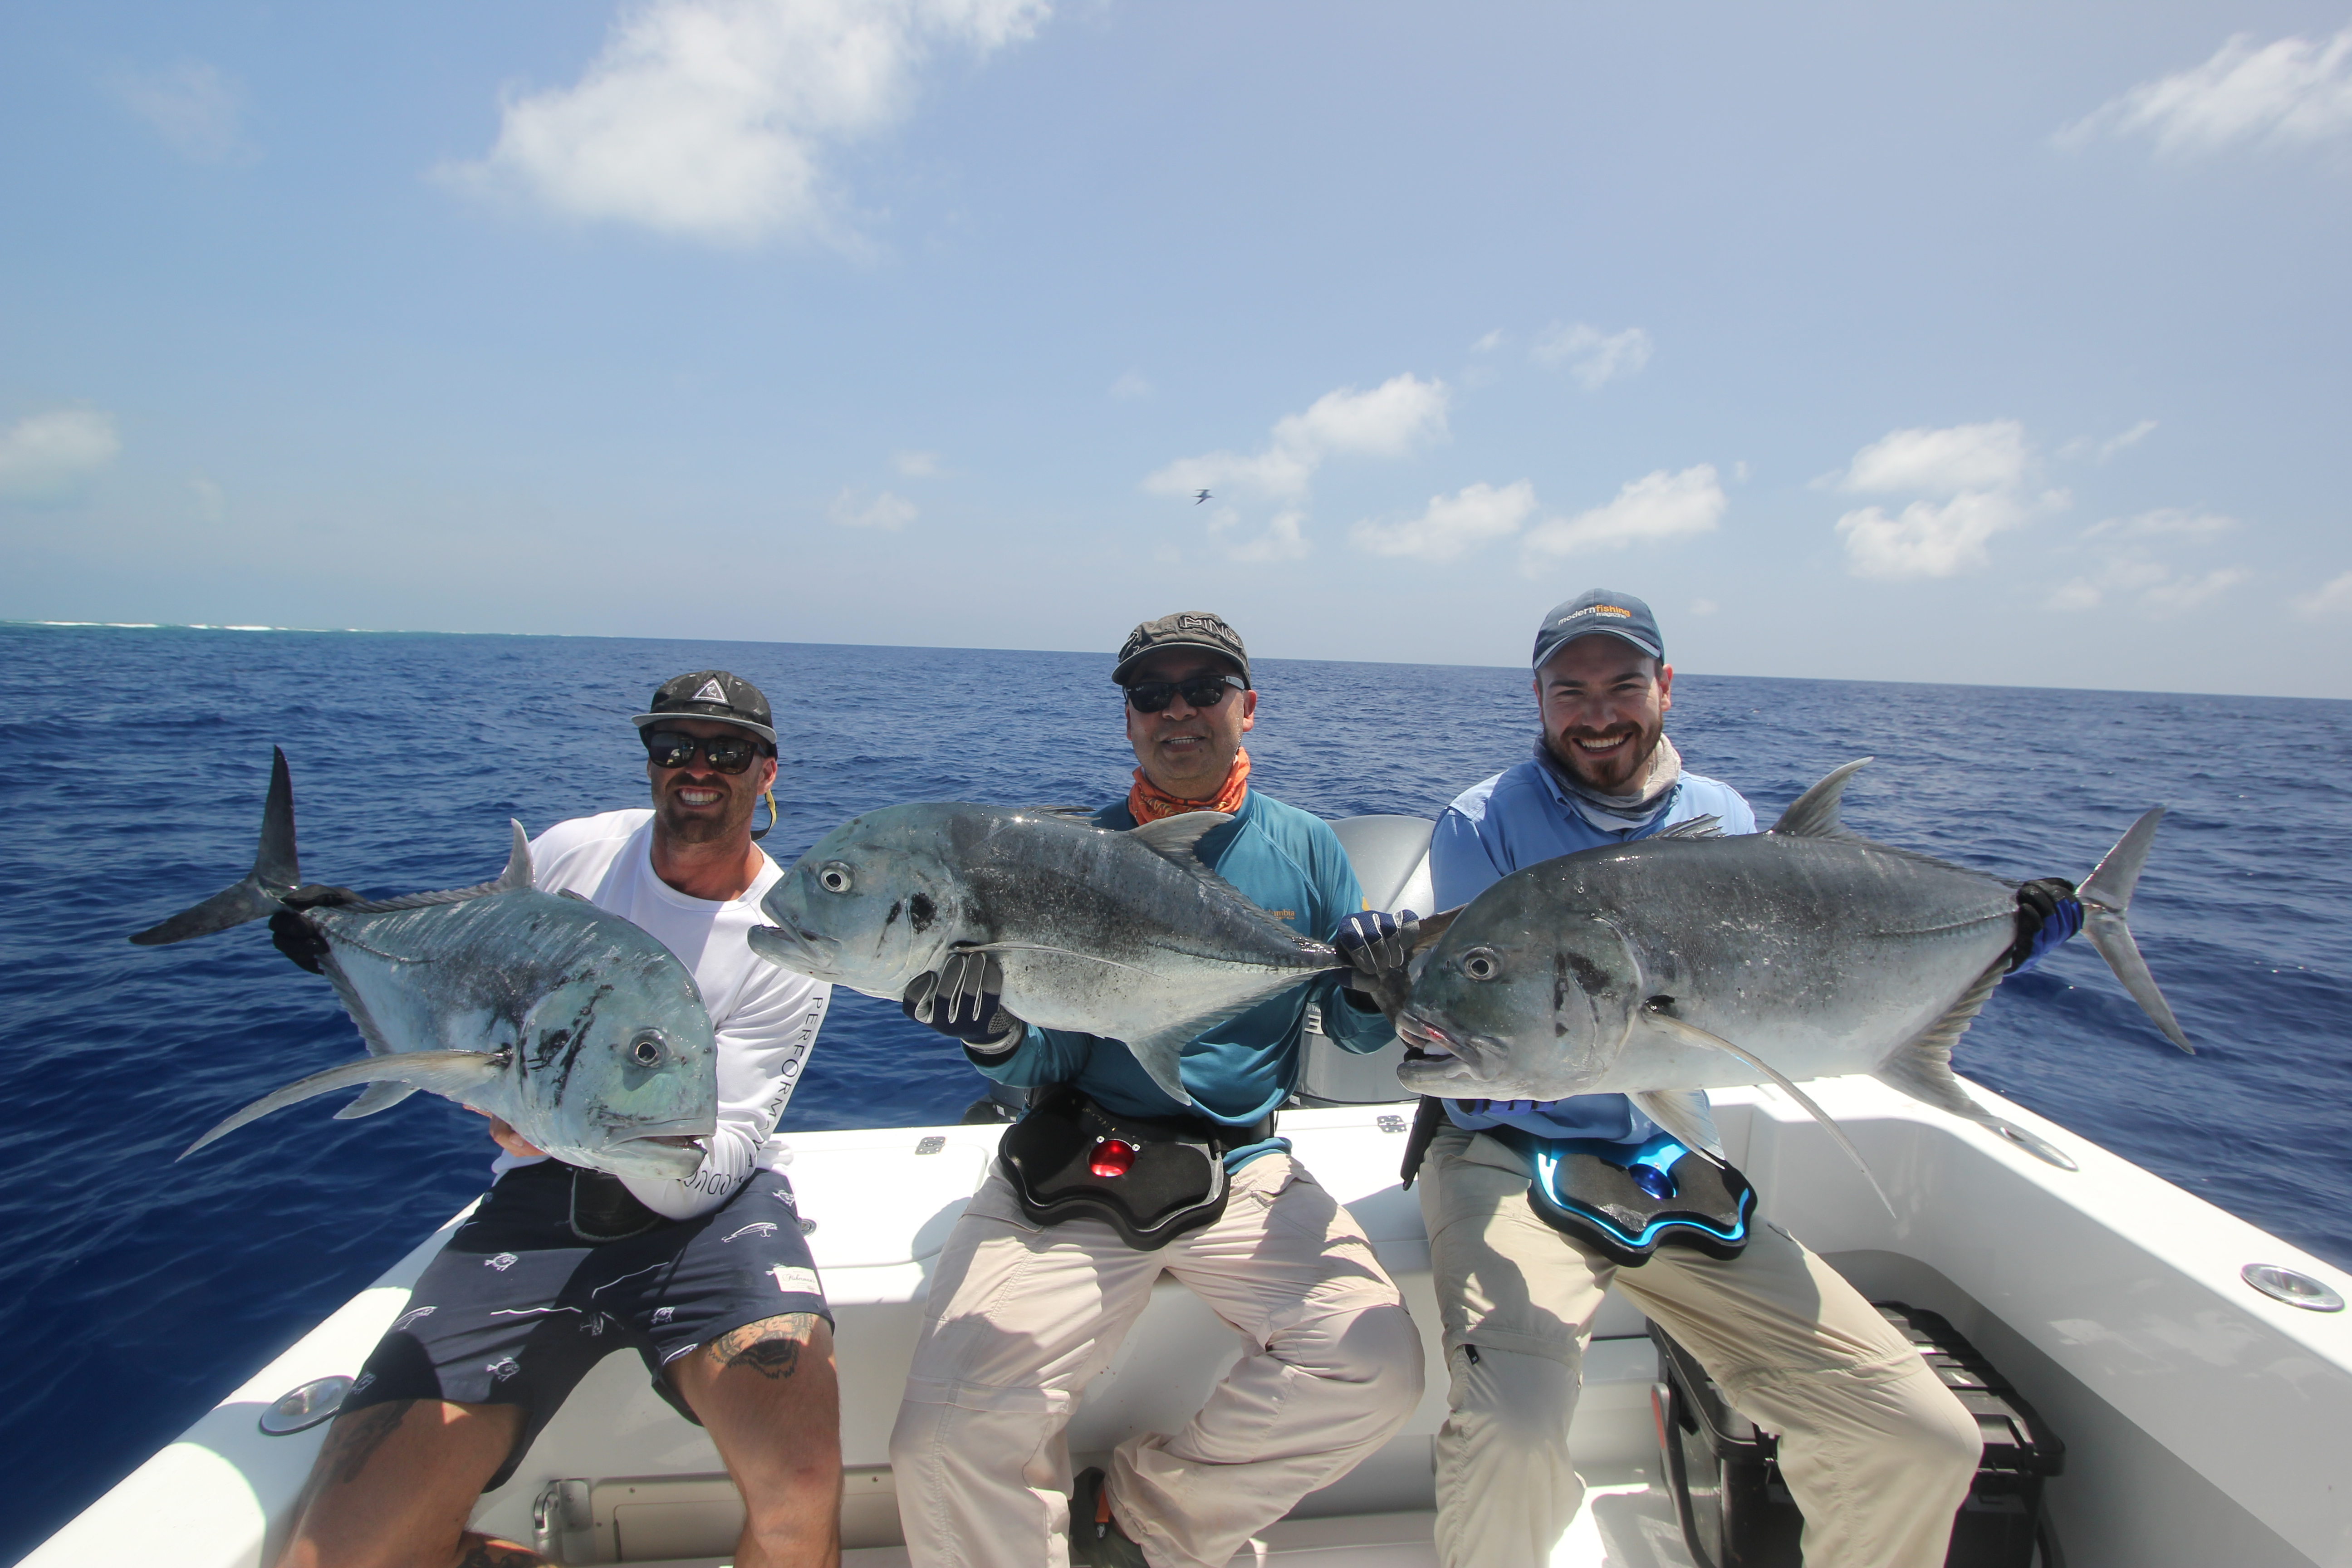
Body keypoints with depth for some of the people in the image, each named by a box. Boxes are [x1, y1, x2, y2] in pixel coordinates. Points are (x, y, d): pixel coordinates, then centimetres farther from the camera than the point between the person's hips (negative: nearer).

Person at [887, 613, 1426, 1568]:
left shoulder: (1305, 848, 6)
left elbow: (1357, 1035, 9)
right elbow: (1050, 1063, 2)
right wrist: (997, 1039, -20)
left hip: (1244, 1170, 2)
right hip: (1073, 1168, -1)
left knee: (1376, 1369, -20)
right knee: (948, 1446, -19)